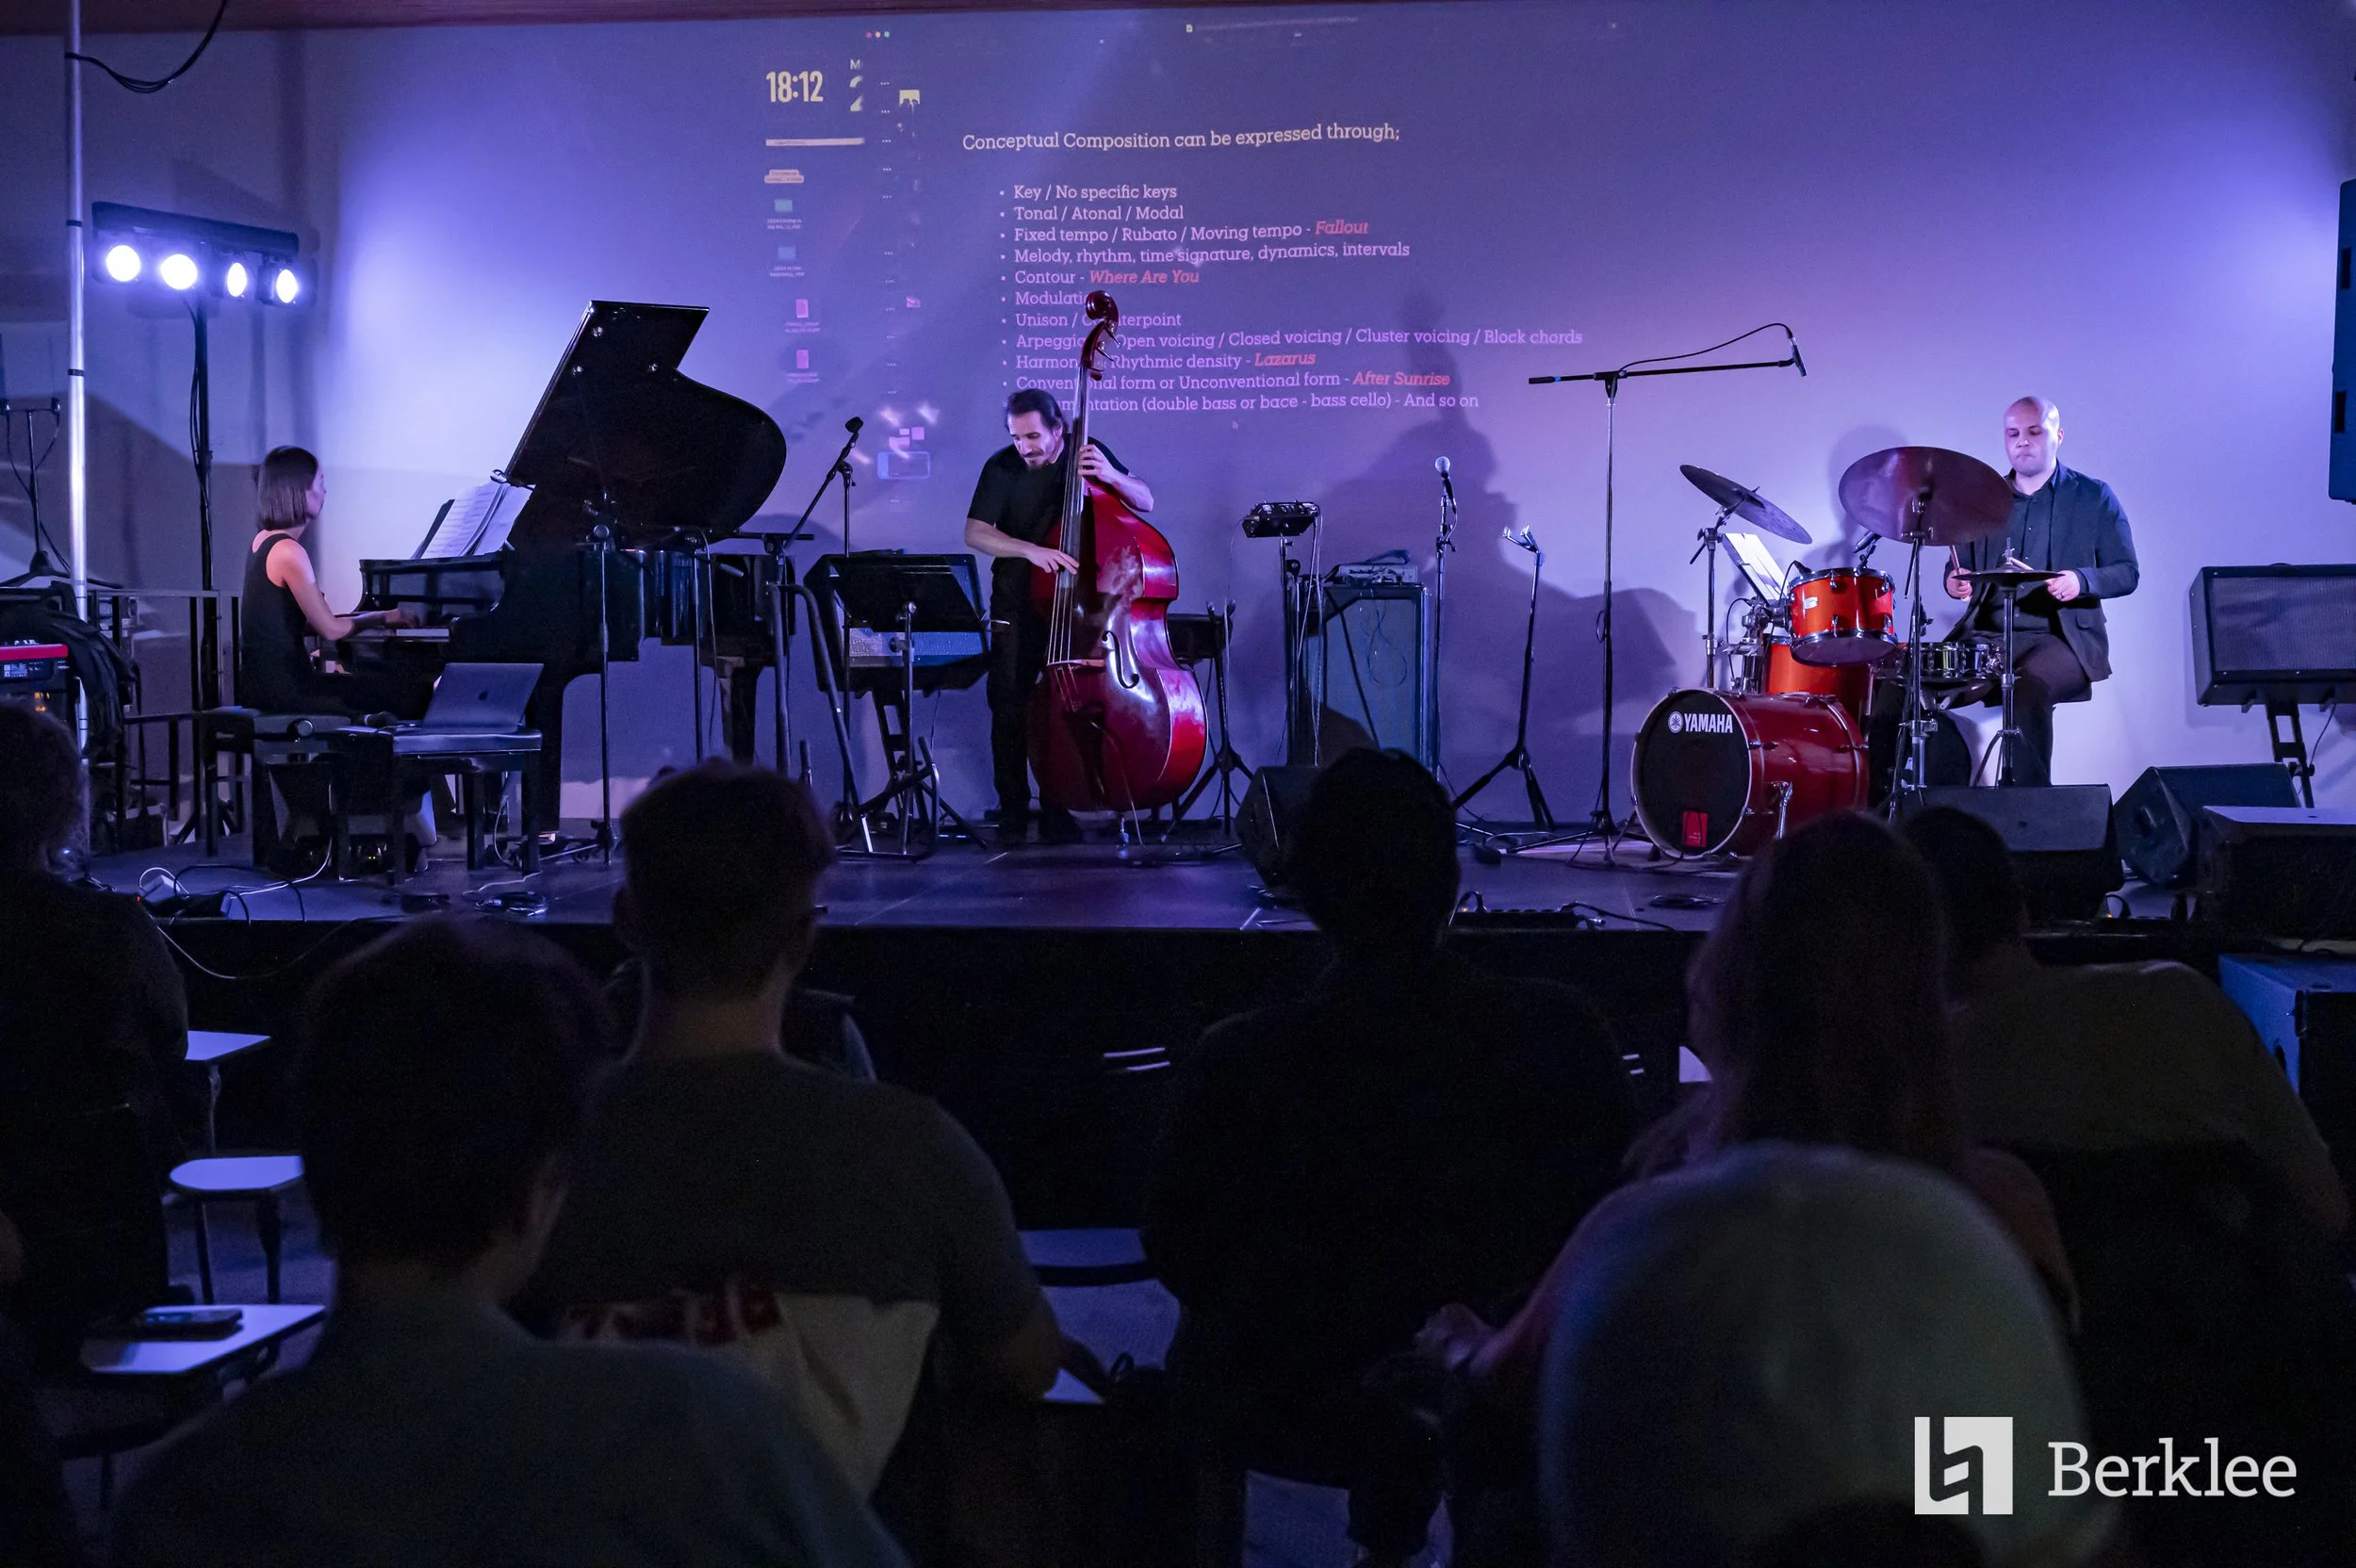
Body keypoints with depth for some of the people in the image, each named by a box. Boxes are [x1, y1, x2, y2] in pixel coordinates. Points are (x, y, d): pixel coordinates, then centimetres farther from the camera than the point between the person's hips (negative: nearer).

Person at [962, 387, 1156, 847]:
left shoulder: (1087, 454, -4)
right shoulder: (1002, 468, -9)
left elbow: (1145, 502, -4)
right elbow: (974, 533, -18)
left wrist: (1111, 476, -24)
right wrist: (1030, 549, -34)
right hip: (1017, 607, -1)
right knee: (1009, 708, -6)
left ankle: (1058, 813, 9)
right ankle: (1012, 815, 4)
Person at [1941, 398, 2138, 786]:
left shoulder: (2094, 498, 8)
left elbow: (2127, 573, 3)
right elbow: (1958, 566, 19)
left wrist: (2082, 581, -19)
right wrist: (1955, 581, -7)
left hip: (2063, 639, -3)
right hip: (1989, 636, 4)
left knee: (2031, 688, -36)